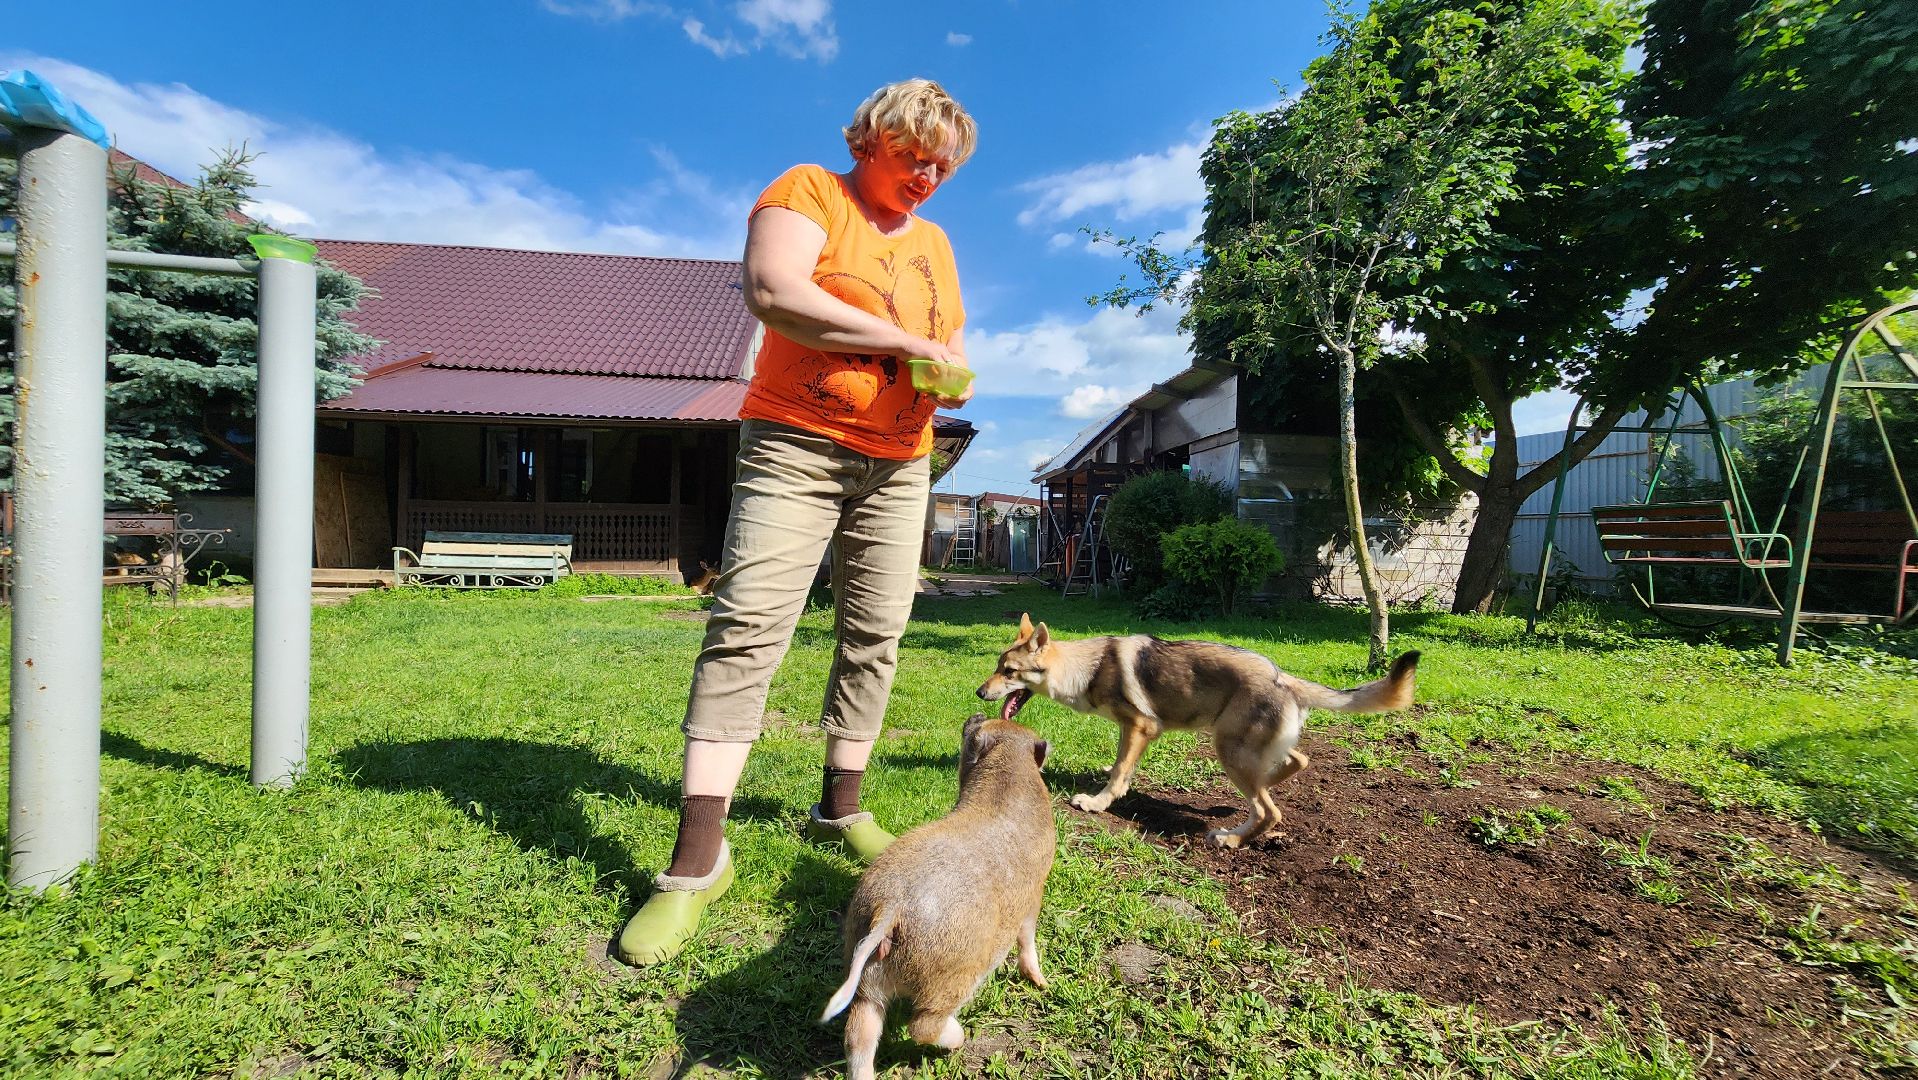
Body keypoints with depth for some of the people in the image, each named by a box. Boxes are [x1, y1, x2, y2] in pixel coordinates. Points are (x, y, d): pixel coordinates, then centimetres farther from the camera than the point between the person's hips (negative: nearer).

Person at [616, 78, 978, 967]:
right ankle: (698, 857, -9)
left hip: (898, 467, 6)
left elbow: (953, 342, 24)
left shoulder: (934, 243, 19)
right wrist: (907, 341, -17)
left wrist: (955, 376, -1)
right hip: (796, 448, -6)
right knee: (746, 629, -14)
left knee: (875, 637, 4)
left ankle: (840, 807, 20)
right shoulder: (810, 192, 1)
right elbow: (773, 293, -18)